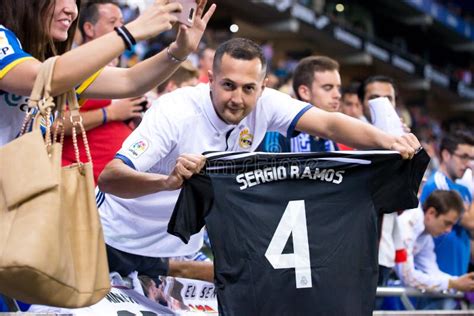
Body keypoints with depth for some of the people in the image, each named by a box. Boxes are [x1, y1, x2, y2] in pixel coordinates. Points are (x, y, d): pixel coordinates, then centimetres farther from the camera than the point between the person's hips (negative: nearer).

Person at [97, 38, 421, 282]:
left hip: (178, 248, 4)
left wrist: (387, 141, -41)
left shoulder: (264, 105, -15)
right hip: (121, 243, -4)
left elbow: (328, 123, -23)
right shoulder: (175, 112, -29)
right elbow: (108, 178, -36)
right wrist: (167, 181, -55)